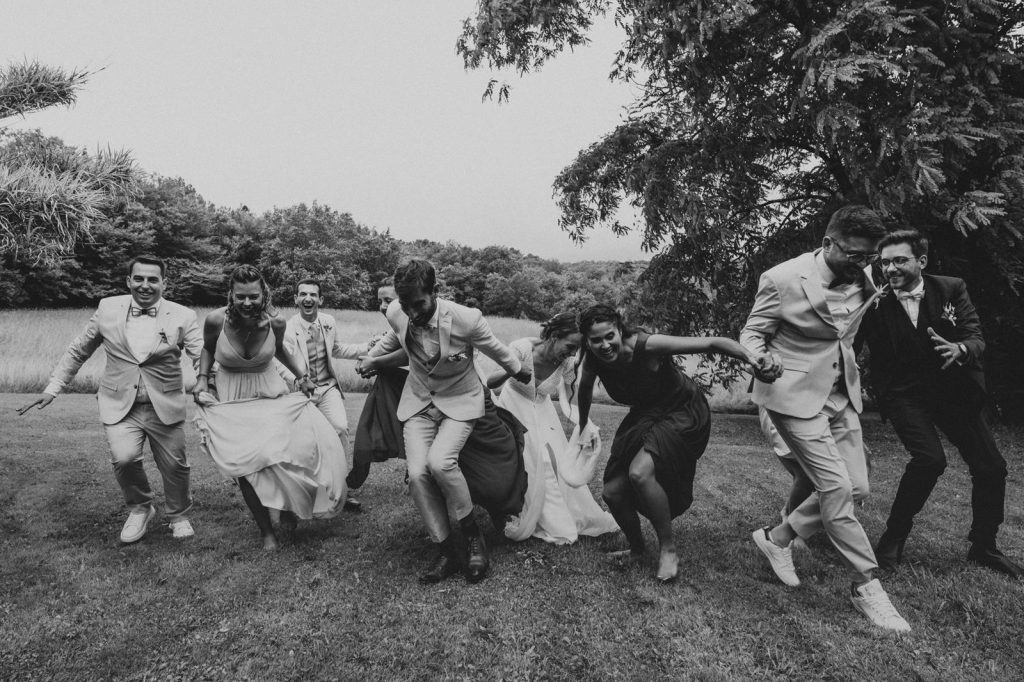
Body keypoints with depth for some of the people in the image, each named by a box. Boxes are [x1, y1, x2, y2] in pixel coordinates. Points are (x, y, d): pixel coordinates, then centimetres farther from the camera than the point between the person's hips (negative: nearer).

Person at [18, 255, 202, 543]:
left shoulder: (183, 317, -7)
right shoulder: (108, 309, 0)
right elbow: (77, 351, 11)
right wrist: (52, 389, 8)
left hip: (165, 406, 0)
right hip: (120, 405, 1)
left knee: (174, 465, 8)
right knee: (124, 457, -20)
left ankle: (178, 515, 38)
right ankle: (139, 508, 11)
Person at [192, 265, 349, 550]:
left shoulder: (276, 322, -15)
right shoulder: (216, 320, -17)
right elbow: (207, 348, 7)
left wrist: (301, 376, 6)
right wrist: (202, 378, -6)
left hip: (271, 392, 1)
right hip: (230, 400, -1)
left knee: (309, 439, -15)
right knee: (247, 464, -8)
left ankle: (289, 506, 13)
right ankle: (266, 530, 11)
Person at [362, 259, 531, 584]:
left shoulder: (466, 319, -27)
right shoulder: (397, 313, -15)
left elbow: (495, 348, -6)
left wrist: (520, 373, 11)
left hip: (459, 401, -4)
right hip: (418, 401, 4)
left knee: (439, 462, -28)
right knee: (417, 473, -16)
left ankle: (473, 536, -3)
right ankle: (446, 552, 3)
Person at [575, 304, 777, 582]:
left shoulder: (646, 345, -31)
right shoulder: (593, 360, -15)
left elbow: (712, 343, -30)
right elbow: (585, 388, 10)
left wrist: (749, 357, -45)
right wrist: (583, 426, 22)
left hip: (683, 413, -6)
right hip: (644, 417, 6)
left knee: (640, 472, -29)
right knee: (613, 492, -3)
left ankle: (668, 549, -7)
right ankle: (636, 549, 25)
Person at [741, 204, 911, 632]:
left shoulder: (863, 280, 2)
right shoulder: (783, 280, -17)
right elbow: (751, 334, -9)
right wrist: (760, 360, -28)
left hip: (842, 395, 7)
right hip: (796, 396, -7)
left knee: (856, 488, 6)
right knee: (837, 488, -11)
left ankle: (777, 538, 24)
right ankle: (866, 586, 6)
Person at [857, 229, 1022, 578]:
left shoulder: (951, 289, -5)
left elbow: (977, 339, -11)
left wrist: (960, 349, -31)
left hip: (953, 389, 4)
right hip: (904, 393, -4)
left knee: (991, 468, 6)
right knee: (929, 458, -24)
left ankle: (983, 547, 28)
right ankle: (893, 537, -3)